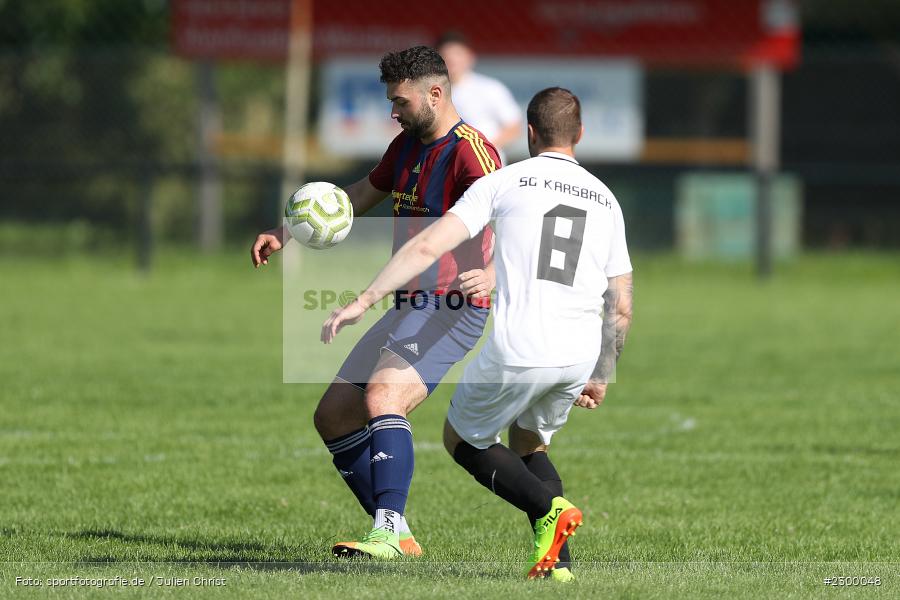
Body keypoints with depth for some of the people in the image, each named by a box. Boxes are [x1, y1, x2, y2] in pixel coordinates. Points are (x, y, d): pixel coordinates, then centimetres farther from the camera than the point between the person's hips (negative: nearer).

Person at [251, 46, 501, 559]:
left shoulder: (471, 152, -15)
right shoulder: (408, 144, 14)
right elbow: (359, 198, 30)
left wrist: (491, 275, -48)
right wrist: (286, 236, 25)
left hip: (451, 310, -10)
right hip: (409, 309, 10)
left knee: (381, 398, -31)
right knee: (333, 416, 7)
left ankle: (390, 534, -38)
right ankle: (397, 535, 9)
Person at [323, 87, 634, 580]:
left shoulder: (503, 183, 3)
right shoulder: (606, 201, 16)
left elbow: (428, 247, -6)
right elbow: (621, 307, 17)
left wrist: (363, 301, -3)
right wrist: (601, 378, 28)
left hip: (515, 351, -5)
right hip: (579, 356, 5)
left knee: (462, 439, 20)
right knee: (528, 444, 29)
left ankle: (550, 507, -4)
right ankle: (558, 562, 9)